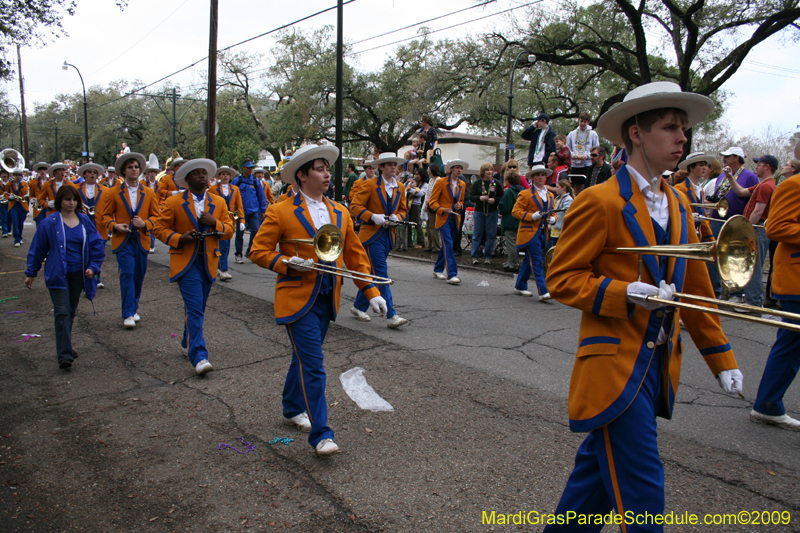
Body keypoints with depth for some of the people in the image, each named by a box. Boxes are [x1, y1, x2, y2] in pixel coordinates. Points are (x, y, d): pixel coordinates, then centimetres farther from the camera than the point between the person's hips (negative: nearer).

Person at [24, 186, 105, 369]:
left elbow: (97, 244, 8)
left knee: (71, 312, 14)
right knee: (62, 312, -10)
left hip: (78, 275, 4)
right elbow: (37, 249, 2)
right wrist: (30, 273, 6)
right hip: (58, 275, -3)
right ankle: (64, 355, -10)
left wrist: (93, 266, -2)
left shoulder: (85, 221, 2)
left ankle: (64, 347, 30)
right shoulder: (49, 223, -5)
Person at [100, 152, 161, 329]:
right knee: (127, 274, -11)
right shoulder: (114, 192, 4)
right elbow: (106, 216, 8)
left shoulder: (149, 193, 7)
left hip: (142, 240, 2)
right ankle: (128, 314, -6)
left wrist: (145, 223, -12)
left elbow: (155, 216, 9)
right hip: (123, 240, -2)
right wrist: (114, 226, -13)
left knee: (139, 275, 8)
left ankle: (134, 308, 26)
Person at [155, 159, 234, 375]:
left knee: (198, 308, 14)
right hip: (186, 262, -4)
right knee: (194, 308, -13)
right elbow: (160, 228, 2)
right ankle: (199, 357, -13)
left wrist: (215, 223, -14)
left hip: (208, 262, 4)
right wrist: (179, 238, -16)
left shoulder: (219, 203, 9)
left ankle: (188, 344, 35)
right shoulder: (173, 202, 0)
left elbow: (229, 230, 6)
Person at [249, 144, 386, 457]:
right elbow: (258, 251, -3)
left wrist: (371, 292, 4)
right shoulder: (280, 212, -6)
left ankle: (293, 409, 39)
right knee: (312, 365, -9)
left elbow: (355, 255, 12)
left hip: (327, 299, 6)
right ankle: (320, 435, -3)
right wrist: (288, 264, -19)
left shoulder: (340, 213, 10)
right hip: (298, 299, -6)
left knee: (305, 358, 19)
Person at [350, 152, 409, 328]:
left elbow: (403, 209, 19)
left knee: (373, 274, 12)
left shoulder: (400, 188, 11)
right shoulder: (370, 185, -6)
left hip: (388, 235, 6)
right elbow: (355, 206, -8)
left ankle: (359, 307, 27)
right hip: (372, 234, -6)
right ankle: (390, 315, -12)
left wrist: (397, 217, -4)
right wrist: (373, 216, -22)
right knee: (381, 274, -11)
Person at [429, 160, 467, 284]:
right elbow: (432, 202, -4)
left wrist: (459, 206, 0)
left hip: (455, 219, 6)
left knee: (446, 245, 12)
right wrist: (442, 210, -20)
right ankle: (451, 275, -17)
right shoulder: (441, 182, -5)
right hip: (443, 218, -6)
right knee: (448, 245, -14)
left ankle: (438, 270, 27)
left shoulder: (462, 185, 12)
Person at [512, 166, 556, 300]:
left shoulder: (550, 195, 17)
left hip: (542, 233, 7)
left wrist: (553, 219, -1)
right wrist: (531, 216, -19)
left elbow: (553, 212, 22)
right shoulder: (526, 194, -3)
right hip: (529, 232, -7)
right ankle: (543, 292, -15)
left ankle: (520, 287, 25)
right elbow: (515, 211, -8)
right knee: (537, 262, -12)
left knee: (529, 261, 14)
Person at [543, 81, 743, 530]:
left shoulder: (678, 205, 14)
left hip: (658, 365, 7)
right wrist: (627, 294, -22)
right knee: (641, 491, -3)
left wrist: (722, 359, 14)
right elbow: (561, 278, -10)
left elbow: (695, 288, 17)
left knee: (601, 468, 18)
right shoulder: (599, 202, -10)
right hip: (615, 364, -7)